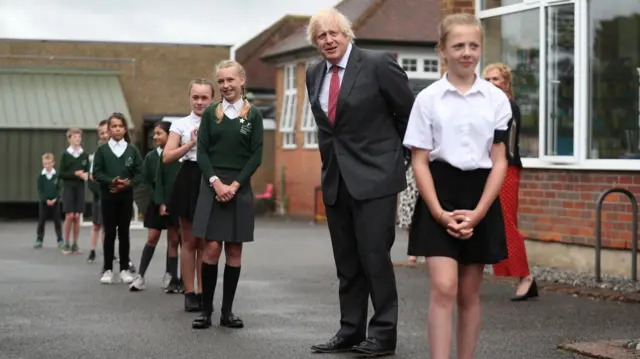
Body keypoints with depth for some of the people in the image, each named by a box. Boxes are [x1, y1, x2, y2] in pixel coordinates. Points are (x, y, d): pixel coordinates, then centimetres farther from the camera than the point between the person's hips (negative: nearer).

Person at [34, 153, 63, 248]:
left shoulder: (57, 175, -4)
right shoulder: (41, 176, -3)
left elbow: (59, 189, -4)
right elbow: (40, 190, -4)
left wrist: (55, 199, -16)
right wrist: (46, 200, -15)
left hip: (55, 202, 0)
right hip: (43, 202, 0)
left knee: (57, 221, 5)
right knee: (41, 221, 4)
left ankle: (60, 239, 13)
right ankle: (39, 240, 10)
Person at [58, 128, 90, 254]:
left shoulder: (85, 155, 5)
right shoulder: (65, 154, -1)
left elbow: (87, 171, 10)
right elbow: (61, 174, -3)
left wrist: (86, 175, -12)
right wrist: (75, 174, -15)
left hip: (80, 188, 2)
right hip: (68, 187, -2)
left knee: (77, 216, 2)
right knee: (69, 216, -6)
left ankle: (75, 244, 9)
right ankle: (66, 244, 4)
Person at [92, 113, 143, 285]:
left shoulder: (132, 150, 4)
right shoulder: (102, 150, 2)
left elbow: (140, 173, 1)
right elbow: (97, 173, -4)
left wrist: (128, 183, -16)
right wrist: (111, 181, -20)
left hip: (126, 196, 1)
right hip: (108, 196, -1)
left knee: (124, 232, 6)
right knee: (109, 232, 1)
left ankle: (125, 269, 12)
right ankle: (108, 270, 7)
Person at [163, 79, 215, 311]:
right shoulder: (181, 124, 4)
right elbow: (167, 157, -2)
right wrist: (190, 144, -11)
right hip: (189, 181, 0)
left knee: (206, 242, 6)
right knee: (189, 241, 4)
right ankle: (189, 292, 9)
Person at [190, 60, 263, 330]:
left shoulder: (253, 115, 5)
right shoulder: (210, 114, 7)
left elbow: (256, 156, 0)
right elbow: (202, 153, 2)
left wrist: (235, 185, -10)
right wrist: (216, 182, -12)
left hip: (240, 188, 0)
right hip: (212, 186, 0)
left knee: (234, 250, 2)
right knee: (212, 248, -7)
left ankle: (227, 311, 9)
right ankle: (206, 310, 0)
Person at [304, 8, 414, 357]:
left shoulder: (378, 64, -9)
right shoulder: (314, 75, 8)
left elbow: (409, 113, -1)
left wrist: (400, 157, 7)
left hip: (374, 175, -6)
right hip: (335, 178, 6)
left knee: (374, 255, -6)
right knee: (346, 262, 11)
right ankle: (350, 331, 19)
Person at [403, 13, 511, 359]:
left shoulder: (496, 99, 2)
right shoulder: (428, 98, -1)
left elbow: (499, 161, 1)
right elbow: (420, 161, -1)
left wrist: (477, 213, -9)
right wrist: (440, 212, -12)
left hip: (480, 197, 2)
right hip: (439, 193, -2)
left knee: (469, 292, 9)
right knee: (443, 287, -13)